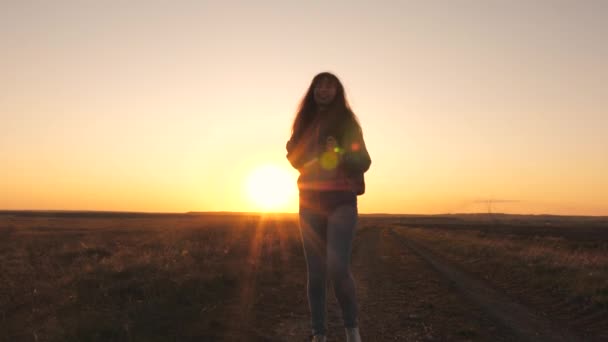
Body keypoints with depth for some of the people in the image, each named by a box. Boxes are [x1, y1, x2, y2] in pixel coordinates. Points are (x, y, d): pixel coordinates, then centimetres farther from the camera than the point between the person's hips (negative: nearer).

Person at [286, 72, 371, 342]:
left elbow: (363, 162, -4)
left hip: (341, 200, -4)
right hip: (311, 201, 4)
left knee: (337, 267, -19)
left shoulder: (347, 121, 3)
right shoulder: (304, 123, 14)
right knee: (315, 271, 3)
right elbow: (295, 158, 18)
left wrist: (342, 156, -24)